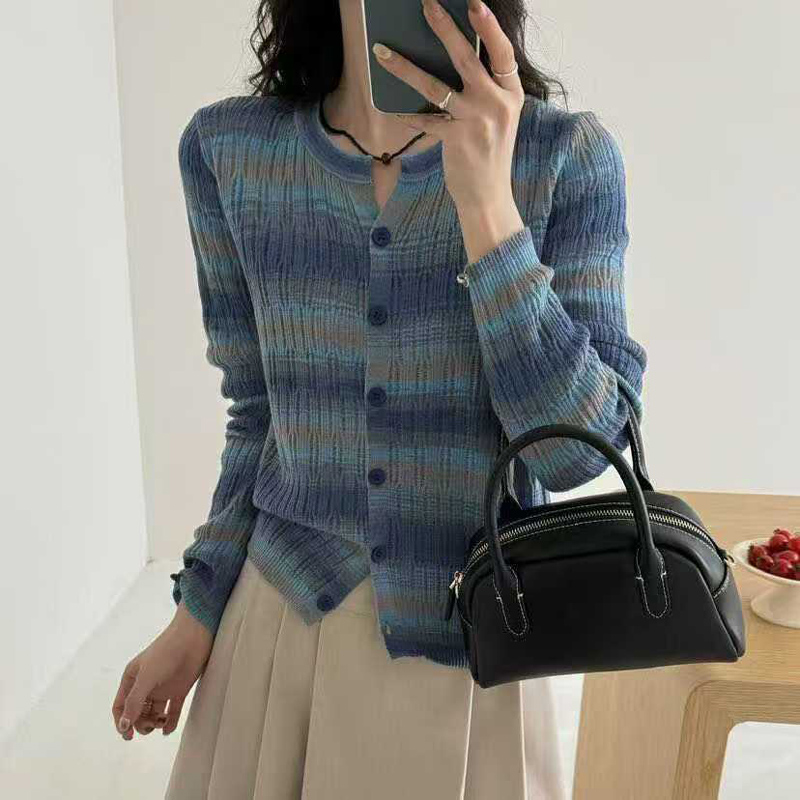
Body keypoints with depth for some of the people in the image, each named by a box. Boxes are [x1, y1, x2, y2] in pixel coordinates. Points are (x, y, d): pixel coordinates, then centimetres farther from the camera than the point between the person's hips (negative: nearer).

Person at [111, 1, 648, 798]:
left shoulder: (567, 154, -14)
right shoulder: (226, 148, -7)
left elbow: (577, 450, -18)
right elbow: (260, 415, 1)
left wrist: (487, 203, -27)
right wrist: (195, 615, 6)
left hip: (466, 635, -2)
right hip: (279, 615, 3)